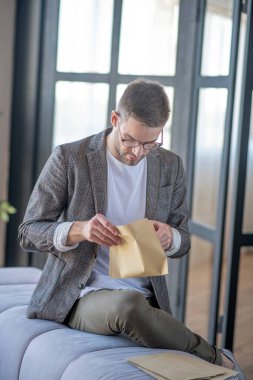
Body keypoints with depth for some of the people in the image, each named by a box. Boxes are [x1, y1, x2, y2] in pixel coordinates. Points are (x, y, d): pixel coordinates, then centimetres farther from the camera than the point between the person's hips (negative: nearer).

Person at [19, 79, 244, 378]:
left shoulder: (170, 166, 6)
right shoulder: (68, 158, -6)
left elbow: (183, 242, 13)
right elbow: (28, 232, -4)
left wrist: (169, 237, -13)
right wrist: (79, 230, -25)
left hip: (147, 300, 3)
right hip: (82, 295, -2)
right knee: (129, 305, -36)